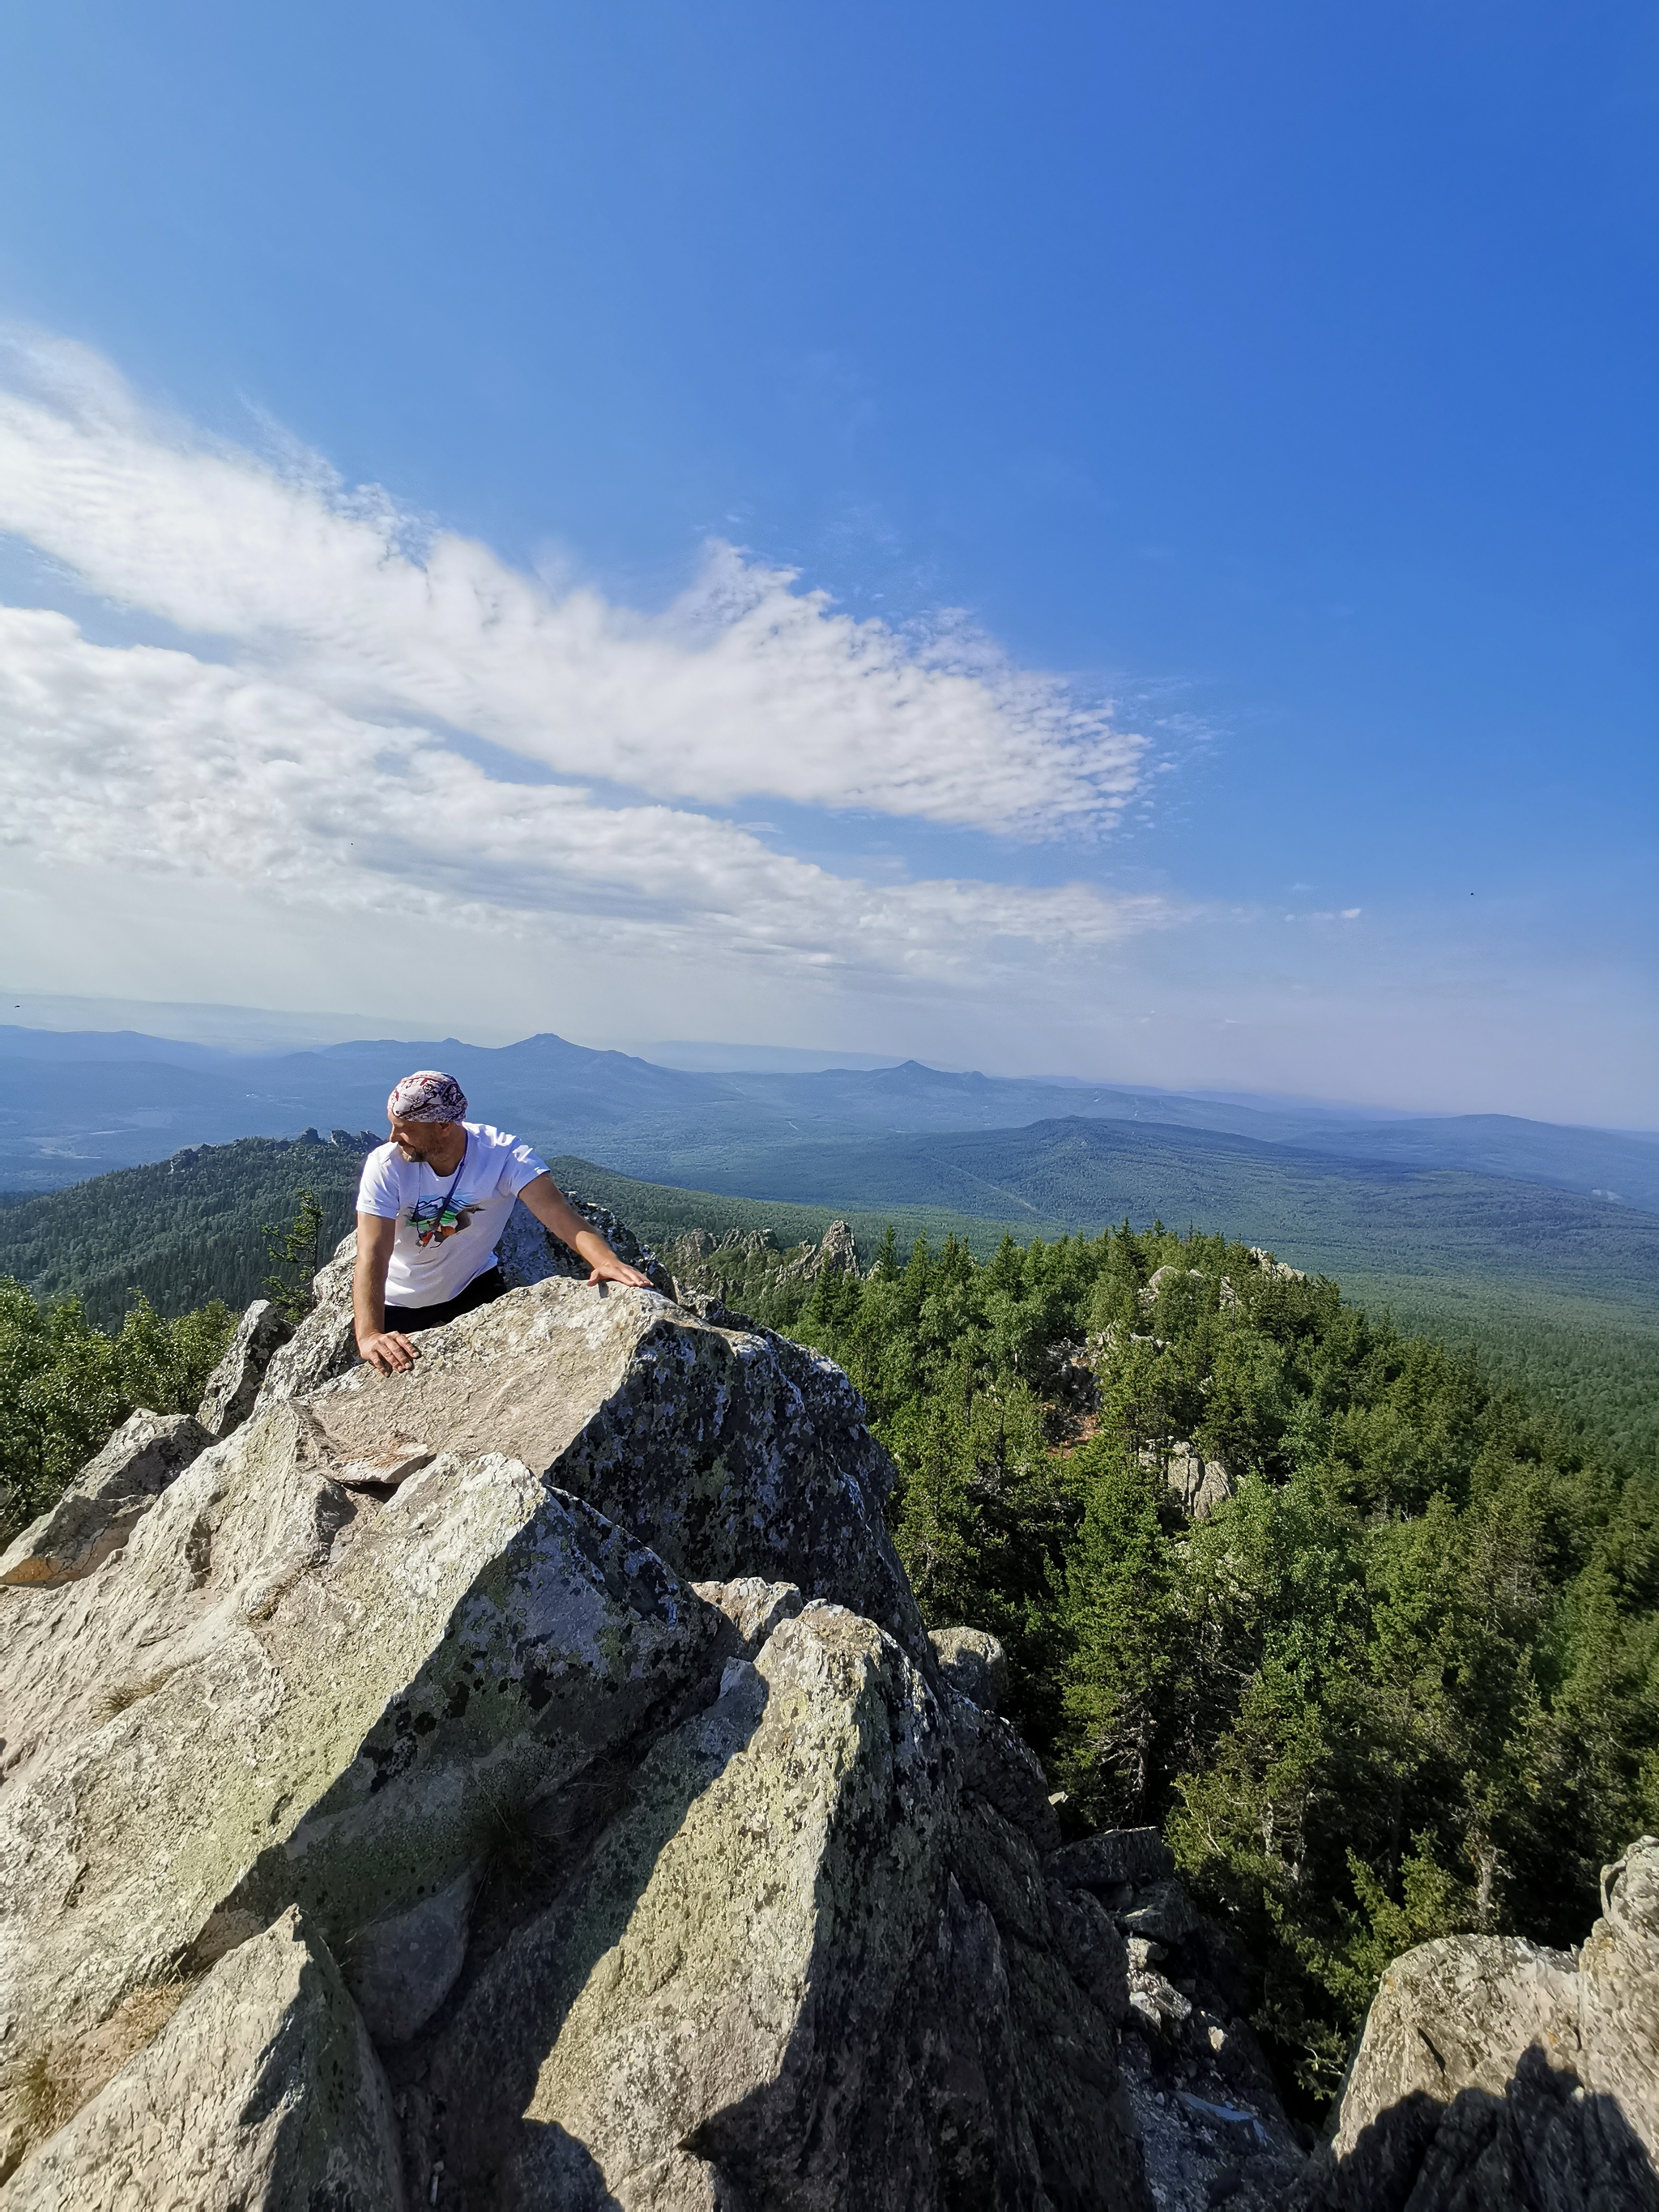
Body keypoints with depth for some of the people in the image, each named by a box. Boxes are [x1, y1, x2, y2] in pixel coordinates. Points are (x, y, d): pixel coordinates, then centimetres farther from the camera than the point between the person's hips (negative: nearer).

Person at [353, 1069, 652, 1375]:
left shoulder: (502, 1153, -27)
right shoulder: (384, 1166, -26)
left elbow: (556, 1211, -40)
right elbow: (373, 1254, -33)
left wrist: (606, 1260, -58)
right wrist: (369, 1335, -48)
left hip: (473, 1285, 0)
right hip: (399, 1303, 0)